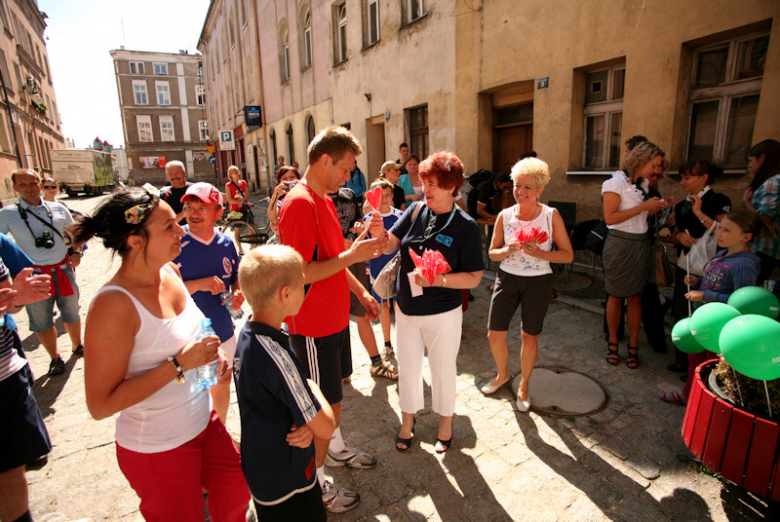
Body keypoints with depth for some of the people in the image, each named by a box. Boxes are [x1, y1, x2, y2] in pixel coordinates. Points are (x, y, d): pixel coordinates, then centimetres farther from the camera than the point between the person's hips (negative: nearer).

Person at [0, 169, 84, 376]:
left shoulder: (58, 209, 1)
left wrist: (77, 252, 0)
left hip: (63, 269, 1)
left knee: (72, 313, 15)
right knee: (42, 322, 9)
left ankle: (78, 346, 37)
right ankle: (55, 358, 28)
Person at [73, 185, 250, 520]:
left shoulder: (169, 271, -4)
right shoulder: (113, 304, -27)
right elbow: (100, 405, -24)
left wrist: (207, 352, -2)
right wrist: (179, 365, -28)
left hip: (202, 423, 7)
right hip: (157, 448, -7)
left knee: (237, 486, 22)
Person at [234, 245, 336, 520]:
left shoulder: (247, 335, -6)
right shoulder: (275, 356, -34)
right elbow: (326, 428, -27)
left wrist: (306, 425, -16)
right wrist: (312, 387, -11)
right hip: (287, 487, -8)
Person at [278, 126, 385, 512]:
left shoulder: (325, 200, 10)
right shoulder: (300, 204, -22)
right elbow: (299, 273, -27)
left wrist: (360, 292, 15)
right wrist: (352, 255, -25)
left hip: (334, 318, 9)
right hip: (314, 327, -9)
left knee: (331, 396, 25)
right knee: (327, 406, 5)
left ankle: (335, 449, 48)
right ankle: (315, 484, 26)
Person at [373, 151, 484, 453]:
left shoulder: (465, 226, -14)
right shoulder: (415, 211, -4)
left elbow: (474, 278, -13)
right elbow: (391, 246, -4)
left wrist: (438, 279, -28)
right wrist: (380, 233, -26)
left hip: (443, 315, -3)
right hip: (407, 310, 4)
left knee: (443, 370, 16)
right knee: (407, 368, 19)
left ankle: (445, 423, 42)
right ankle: (407, 420, 43)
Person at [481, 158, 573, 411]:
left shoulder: (551, 216, -8)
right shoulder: (504, 216, -2)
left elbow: (568, 255, -6)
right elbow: (492, 253, 4)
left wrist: (540, 253, -21)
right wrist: (508, 249, -17)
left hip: (538, 282, -2)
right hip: (507, 278, 2)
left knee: (529, 337, 10)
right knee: (494, 335, 4)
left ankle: (524, 385, 35)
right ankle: (502, 375, 36)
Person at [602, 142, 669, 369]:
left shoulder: (643, 184, 11)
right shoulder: (616, 183, -11)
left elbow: (640, 215, 17)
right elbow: (610, 217, -20)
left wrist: (657, 207, 0)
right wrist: (642, 207, -19)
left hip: (641, 245, 6)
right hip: (620, 245, -6)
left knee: (635, 297, 7)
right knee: (615, 297, 5)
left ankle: (633, 346, 17)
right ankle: (613, 343, 20)